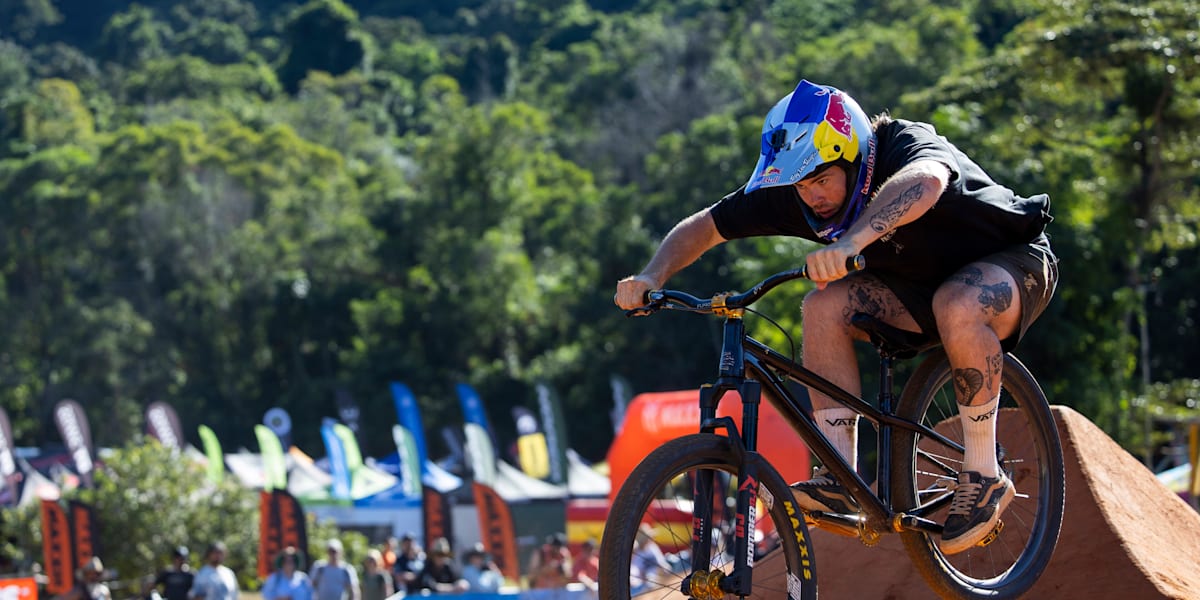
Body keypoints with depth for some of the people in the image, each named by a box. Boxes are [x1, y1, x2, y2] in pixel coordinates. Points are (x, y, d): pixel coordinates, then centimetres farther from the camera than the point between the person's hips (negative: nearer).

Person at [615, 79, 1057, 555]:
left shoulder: (907, 145, -32)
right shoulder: (792, 192, -14)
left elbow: (924, 182, -57)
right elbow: (701, 228, -8)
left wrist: (851, 241, -72)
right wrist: (652, 276, -28)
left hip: (1010, 259, -6)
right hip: (918, 282, 6)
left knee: (957, 307, -39)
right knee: (824, 307, -21)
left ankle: (984, 477, -22)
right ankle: (842, 482, -18)